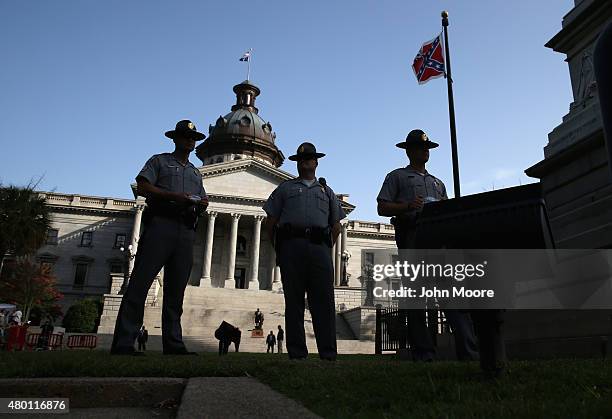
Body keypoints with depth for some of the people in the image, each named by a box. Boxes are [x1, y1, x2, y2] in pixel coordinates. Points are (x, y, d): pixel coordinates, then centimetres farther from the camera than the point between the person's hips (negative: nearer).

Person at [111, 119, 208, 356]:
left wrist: (202, 204, 1)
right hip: (161, 223, -5)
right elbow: (142, 187, -1)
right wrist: (174, 196, -12)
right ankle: (123, 343, -13)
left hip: (187, 231, 5)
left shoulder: (196, 173, 29)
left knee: (175, 290, 2)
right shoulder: (159, 161, 14)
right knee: (140, 283, -12)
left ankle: (173, 344, 2)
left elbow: (202, 201, 25)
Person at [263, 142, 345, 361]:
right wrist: (280, 249, 6)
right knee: (294, 300, -2)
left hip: (319, 246, 1)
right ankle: (297, 353, 3)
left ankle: (328, 353, -4)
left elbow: (336, 225, 23)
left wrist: (326, 248, 10)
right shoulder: (285, 188, 20)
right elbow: (270, 222, 14)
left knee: (324, 300, -6)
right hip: (292, 244, -1)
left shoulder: (326, 190, 26)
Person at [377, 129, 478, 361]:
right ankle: (422, 352, -3)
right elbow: (382, 208, 6)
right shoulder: (397, 176, 18)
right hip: (412, 235, -4)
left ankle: (468, 350, -11)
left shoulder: (438, 182, 33)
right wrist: (407, 206, -11)